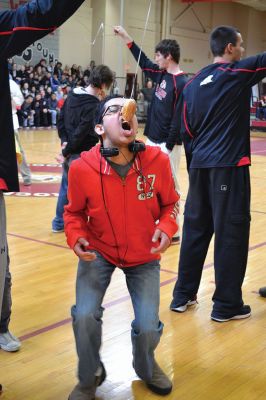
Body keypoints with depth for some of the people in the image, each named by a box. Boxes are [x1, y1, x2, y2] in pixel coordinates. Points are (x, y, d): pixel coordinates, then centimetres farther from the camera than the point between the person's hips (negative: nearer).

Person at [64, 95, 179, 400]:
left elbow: (169, 204, -1)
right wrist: (76, 238, -21)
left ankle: (146, 367, 34)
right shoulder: (81, 168, -20)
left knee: (148, 326, -6)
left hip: (144, 255, 1)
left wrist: (166, 228, -20)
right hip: (98, 251, 0)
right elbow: (74, 212, -2)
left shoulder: (157, 161, -18)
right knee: (85, 317, -17)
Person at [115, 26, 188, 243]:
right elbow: (144, 63, 26)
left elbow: (178, 119, -18)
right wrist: (126, 37, 25)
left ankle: (173, 232, 6)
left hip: (167, 144, -9)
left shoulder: (181, 83, -15)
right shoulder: (161, 74, 10)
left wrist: (168, 147, -19)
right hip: (152, 141, 9)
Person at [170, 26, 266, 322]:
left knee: (195, 229, 13)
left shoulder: (192, 83, 14)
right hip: (229, 166, -6)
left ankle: (183, 295, 19)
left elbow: (187, 133, 14)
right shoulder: (238, 73, -3)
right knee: (231, 233, 1)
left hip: (199, 165, 7)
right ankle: (226, 305, 8)